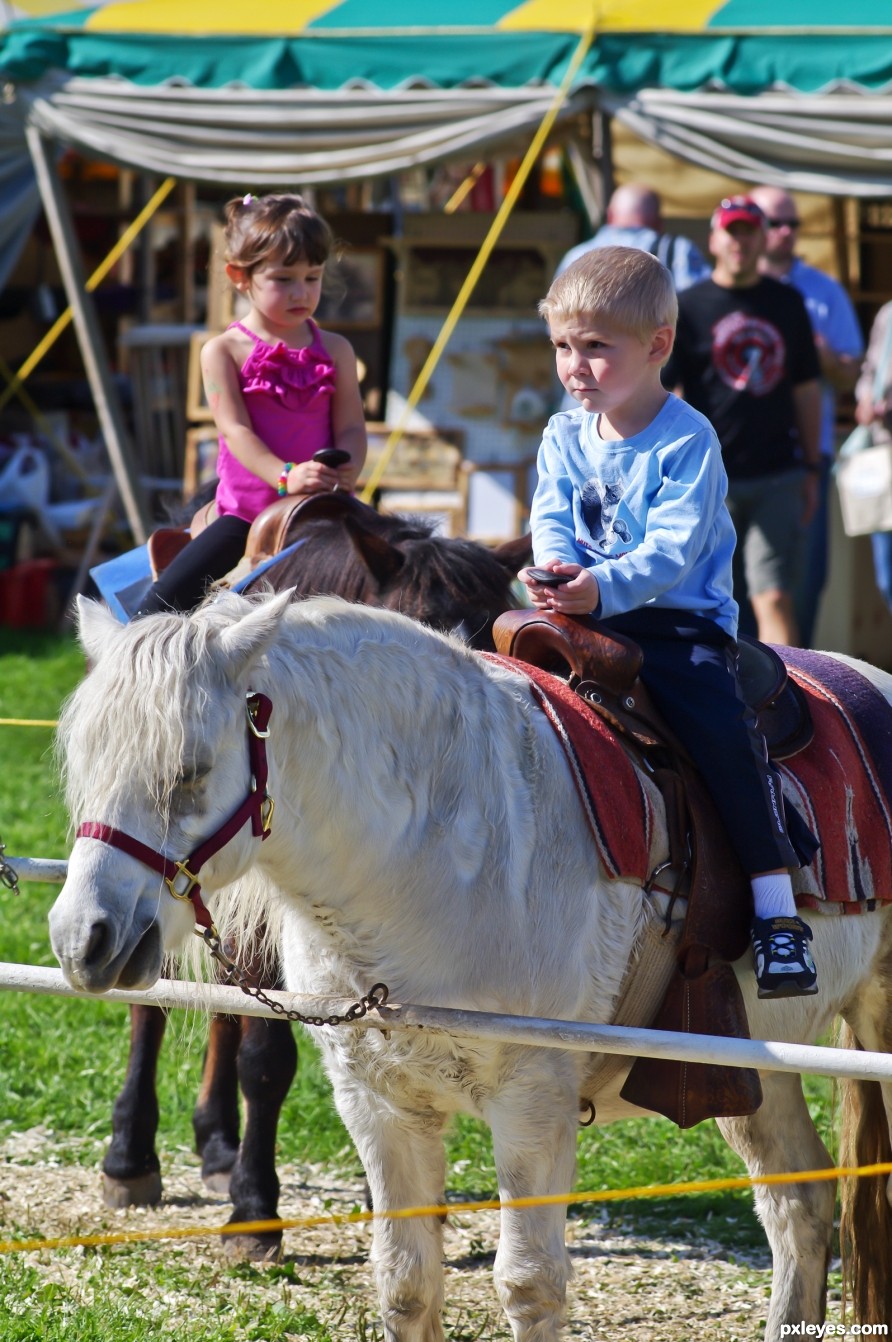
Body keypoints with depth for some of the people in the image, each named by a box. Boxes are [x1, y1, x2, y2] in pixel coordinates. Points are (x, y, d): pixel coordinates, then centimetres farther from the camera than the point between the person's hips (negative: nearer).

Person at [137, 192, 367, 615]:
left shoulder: (335, 351, 9)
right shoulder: (223, 352, 0)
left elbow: (350, 426, 1)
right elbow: (235, 428, -11)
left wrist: (348, 469, -23)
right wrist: (285, 476, -28)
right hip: (245, 512, -2)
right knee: (170, 595, -15)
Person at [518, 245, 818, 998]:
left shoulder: (688, 442, -10)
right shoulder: (564, 437, 9)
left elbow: (671, 552, -19)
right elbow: (551, 519, 0)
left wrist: (601, 588, -36)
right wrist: (556, 566, -24)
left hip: (681, 622, -6)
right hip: (587, 622, 6)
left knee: (723, 728, -27)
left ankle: (777, 909, -26)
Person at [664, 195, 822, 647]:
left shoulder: (787, 303, 11)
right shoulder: (687, 307, 2)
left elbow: (806, 390, 16)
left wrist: (810, 469, 13)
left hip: (777, 478, 1)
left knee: (774, 600, -7)